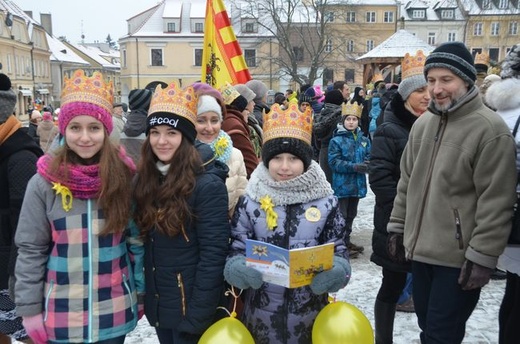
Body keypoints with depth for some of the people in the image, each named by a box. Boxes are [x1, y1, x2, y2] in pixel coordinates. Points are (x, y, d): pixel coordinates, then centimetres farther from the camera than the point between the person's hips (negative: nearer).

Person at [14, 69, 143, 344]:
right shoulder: (44, 182, -9)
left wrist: (141, 292, 5)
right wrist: (30, 309, -2)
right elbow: (30, 250, -4)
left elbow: (137, 240, 2)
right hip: (62, 313, -1)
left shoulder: (124, 177, -6)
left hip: (114, 311, 1)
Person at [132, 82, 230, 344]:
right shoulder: (145, 180, 1)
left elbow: (213, 255, -19)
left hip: (190, 306, -6)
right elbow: (143, 242, 7)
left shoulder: (207, 185, -19)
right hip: (157, 305, 6)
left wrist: (197, 316, -19)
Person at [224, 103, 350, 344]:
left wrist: (336, 271, -19)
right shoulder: (250, 201, -4)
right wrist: (239, 269, -22)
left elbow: (338, 249, 2)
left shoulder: (326, 202, -4)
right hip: (261, 313, 0)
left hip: (309, 313, 0)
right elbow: (236, 249, -1)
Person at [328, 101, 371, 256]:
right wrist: (354, 166, -22)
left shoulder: (363, 140, 6)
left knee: (351, 214, 17)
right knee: (342, 215, 0)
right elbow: (334, 162, -14)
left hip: (357, 184, 6)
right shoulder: (336, 140, -10)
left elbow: (369, 157, 9)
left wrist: (366, 165, -15)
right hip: (342, 184, -6)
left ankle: (346, 241, 32)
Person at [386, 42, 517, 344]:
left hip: (459, 257, -6)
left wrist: (483, 256, -16)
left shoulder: (490, 129, -15)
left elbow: (496, 202, -16)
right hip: (420, 249, 7)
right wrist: (398, 226, 13)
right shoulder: (423, 123, 7)